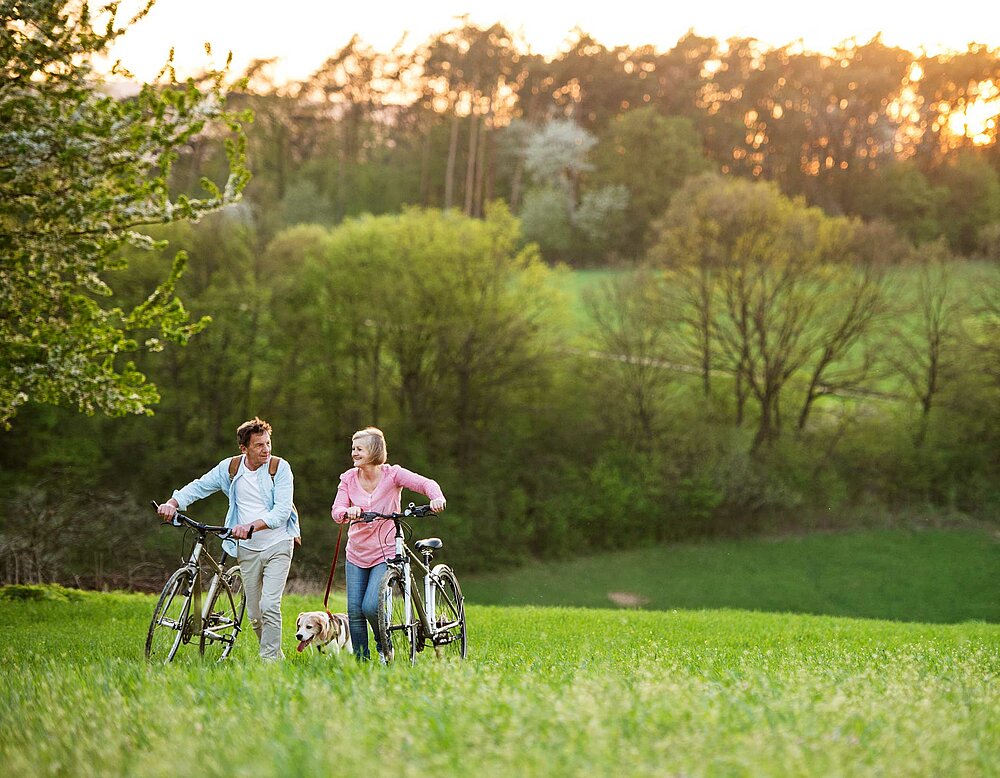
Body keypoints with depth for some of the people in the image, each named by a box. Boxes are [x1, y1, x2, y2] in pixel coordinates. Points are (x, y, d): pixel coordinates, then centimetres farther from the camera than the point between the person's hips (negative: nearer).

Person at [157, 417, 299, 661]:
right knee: (254, 615, 6)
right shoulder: (230, 467, 1)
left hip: (277, 545, -4)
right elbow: (199, 486, 7)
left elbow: (281, 511, -17)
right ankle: (277, 656, 24)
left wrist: (251, 526, -31)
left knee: (269, 606, -16)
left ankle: (269, 661, -10)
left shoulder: (280, 468, -9)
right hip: (247, 549, 4)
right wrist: (172, 503, -11)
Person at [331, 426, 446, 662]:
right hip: (356, 555, 4)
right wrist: (347, 512, -33)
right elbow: (336, 511, -10)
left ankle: (385, 646, 10)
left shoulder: (392, 474, -9)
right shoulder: (348, 478, 0)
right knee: (354, 611, 1)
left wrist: (437, 498, -41)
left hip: (386, 553, -4)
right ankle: (361, 662, 13)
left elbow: (426, 484, -19)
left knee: (371, 606, -18)